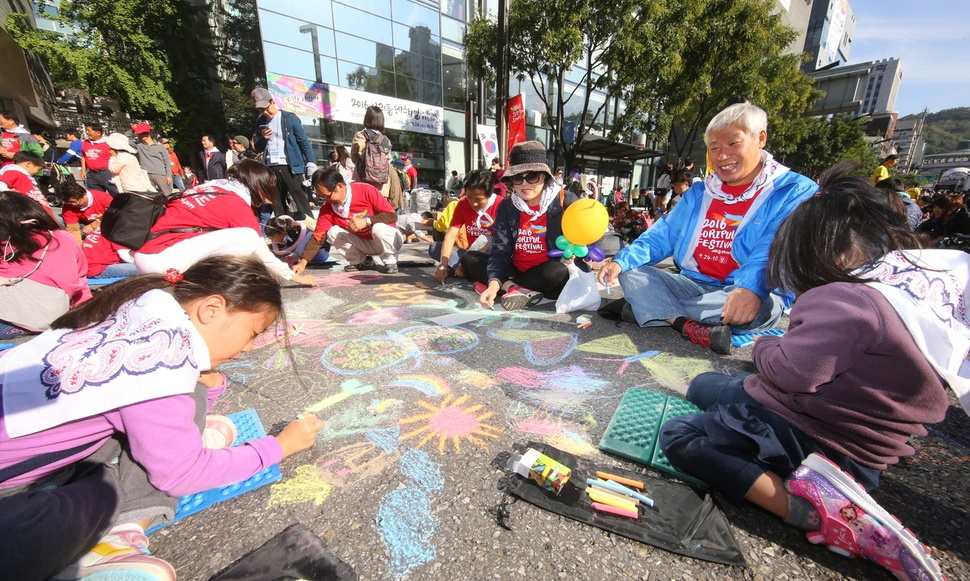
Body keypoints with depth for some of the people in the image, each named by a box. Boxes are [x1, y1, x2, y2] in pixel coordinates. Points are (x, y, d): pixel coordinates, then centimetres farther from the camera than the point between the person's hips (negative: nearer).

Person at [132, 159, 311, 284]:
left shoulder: (210, 187, 17)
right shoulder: (237, 203, -6)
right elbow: (261, 252, -1)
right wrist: (292, 276, 12)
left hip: (144, 254, 9)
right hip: (163, 259, -9)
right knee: (248, 237, -13)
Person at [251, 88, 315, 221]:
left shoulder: (289, 118, 1)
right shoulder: (261, 123, 15)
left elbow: (304, 141, -1)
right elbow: (257, 149, 19)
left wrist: (311, 162, -12)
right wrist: (262, 138, -1)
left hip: (290, 167, -5)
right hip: (271, 168, 5)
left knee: (301, 201, -8)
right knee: (277, 205, 7)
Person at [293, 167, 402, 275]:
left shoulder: (366, 191, -21)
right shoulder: (327, 208, -8)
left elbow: (392, 215, -21)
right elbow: (318, 237, -7)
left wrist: (366, 221, -31)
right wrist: (303, 262, -17)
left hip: (387, 239, -4)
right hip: (363, 243, 4)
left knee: (379, 228, -35)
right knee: (333, 232, -16)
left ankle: (390, 261, -10)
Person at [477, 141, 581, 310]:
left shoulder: (564, 202, -13)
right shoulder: (506, 206, -3)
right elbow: (500, 250, -10)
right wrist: (494, 283, -26)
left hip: (549, 276, -4)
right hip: (516, 270, 4)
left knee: (559, 272, -36)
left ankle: (511, 287, -14)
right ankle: (525, 291, -19)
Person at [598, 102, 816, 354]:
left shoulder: (795, 191, -3)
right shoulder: (698, 193, 13)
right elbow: (662, 236, 7)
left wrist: (751, 288, -40)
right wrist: (621, 261, -10)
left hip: (742, 296, -4)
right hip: (693, 285, 4)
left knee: (762, 304, -37)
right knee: (631, 272, -13)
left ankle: (648, 307, -23)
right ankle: (690, 327, -32)